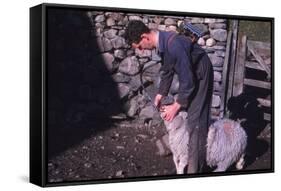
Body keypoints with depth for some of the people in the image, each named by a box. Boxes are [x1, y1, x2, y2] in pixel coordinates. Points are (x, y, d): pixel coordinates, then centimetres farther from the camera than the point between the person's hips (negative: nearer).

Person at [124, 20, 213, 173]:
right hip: (189, 74, 9)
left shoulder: (173, 45, -34)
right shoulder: (162, 43, -5)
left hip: (200, 75, -9)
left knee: (195, 120, -8)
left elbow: (187, 80, -30)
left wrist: (176, 106, -21)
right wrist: (160, 95, 5)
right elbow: (167, 71, 10)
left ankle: (195, 168, -1)